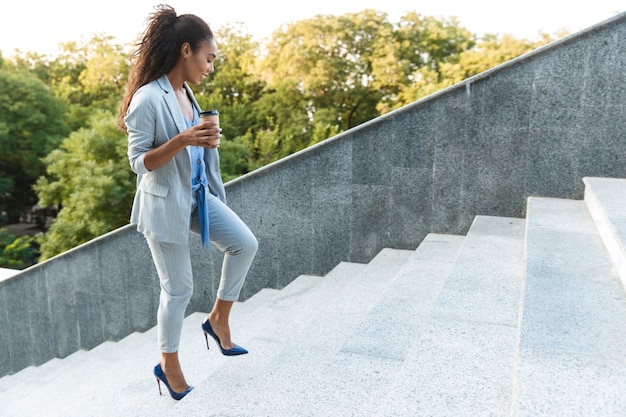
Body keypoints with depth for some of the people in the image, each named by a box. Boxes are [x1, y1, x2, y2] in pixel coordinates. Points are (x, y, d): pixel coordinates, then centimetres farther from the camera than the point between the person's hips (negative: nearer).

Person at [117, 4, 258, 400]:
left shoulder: (187, 93, 6)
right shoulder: (148, 99, -19)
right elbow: (139, 162, -19)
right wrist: (182, 140, -31)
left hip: (198, 195, 8)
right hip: (165, 202, -8)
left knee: (245, 244, 1)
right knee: (179, 287, 3)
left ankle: (219, 318, 20)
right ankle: (169, 365, 25)